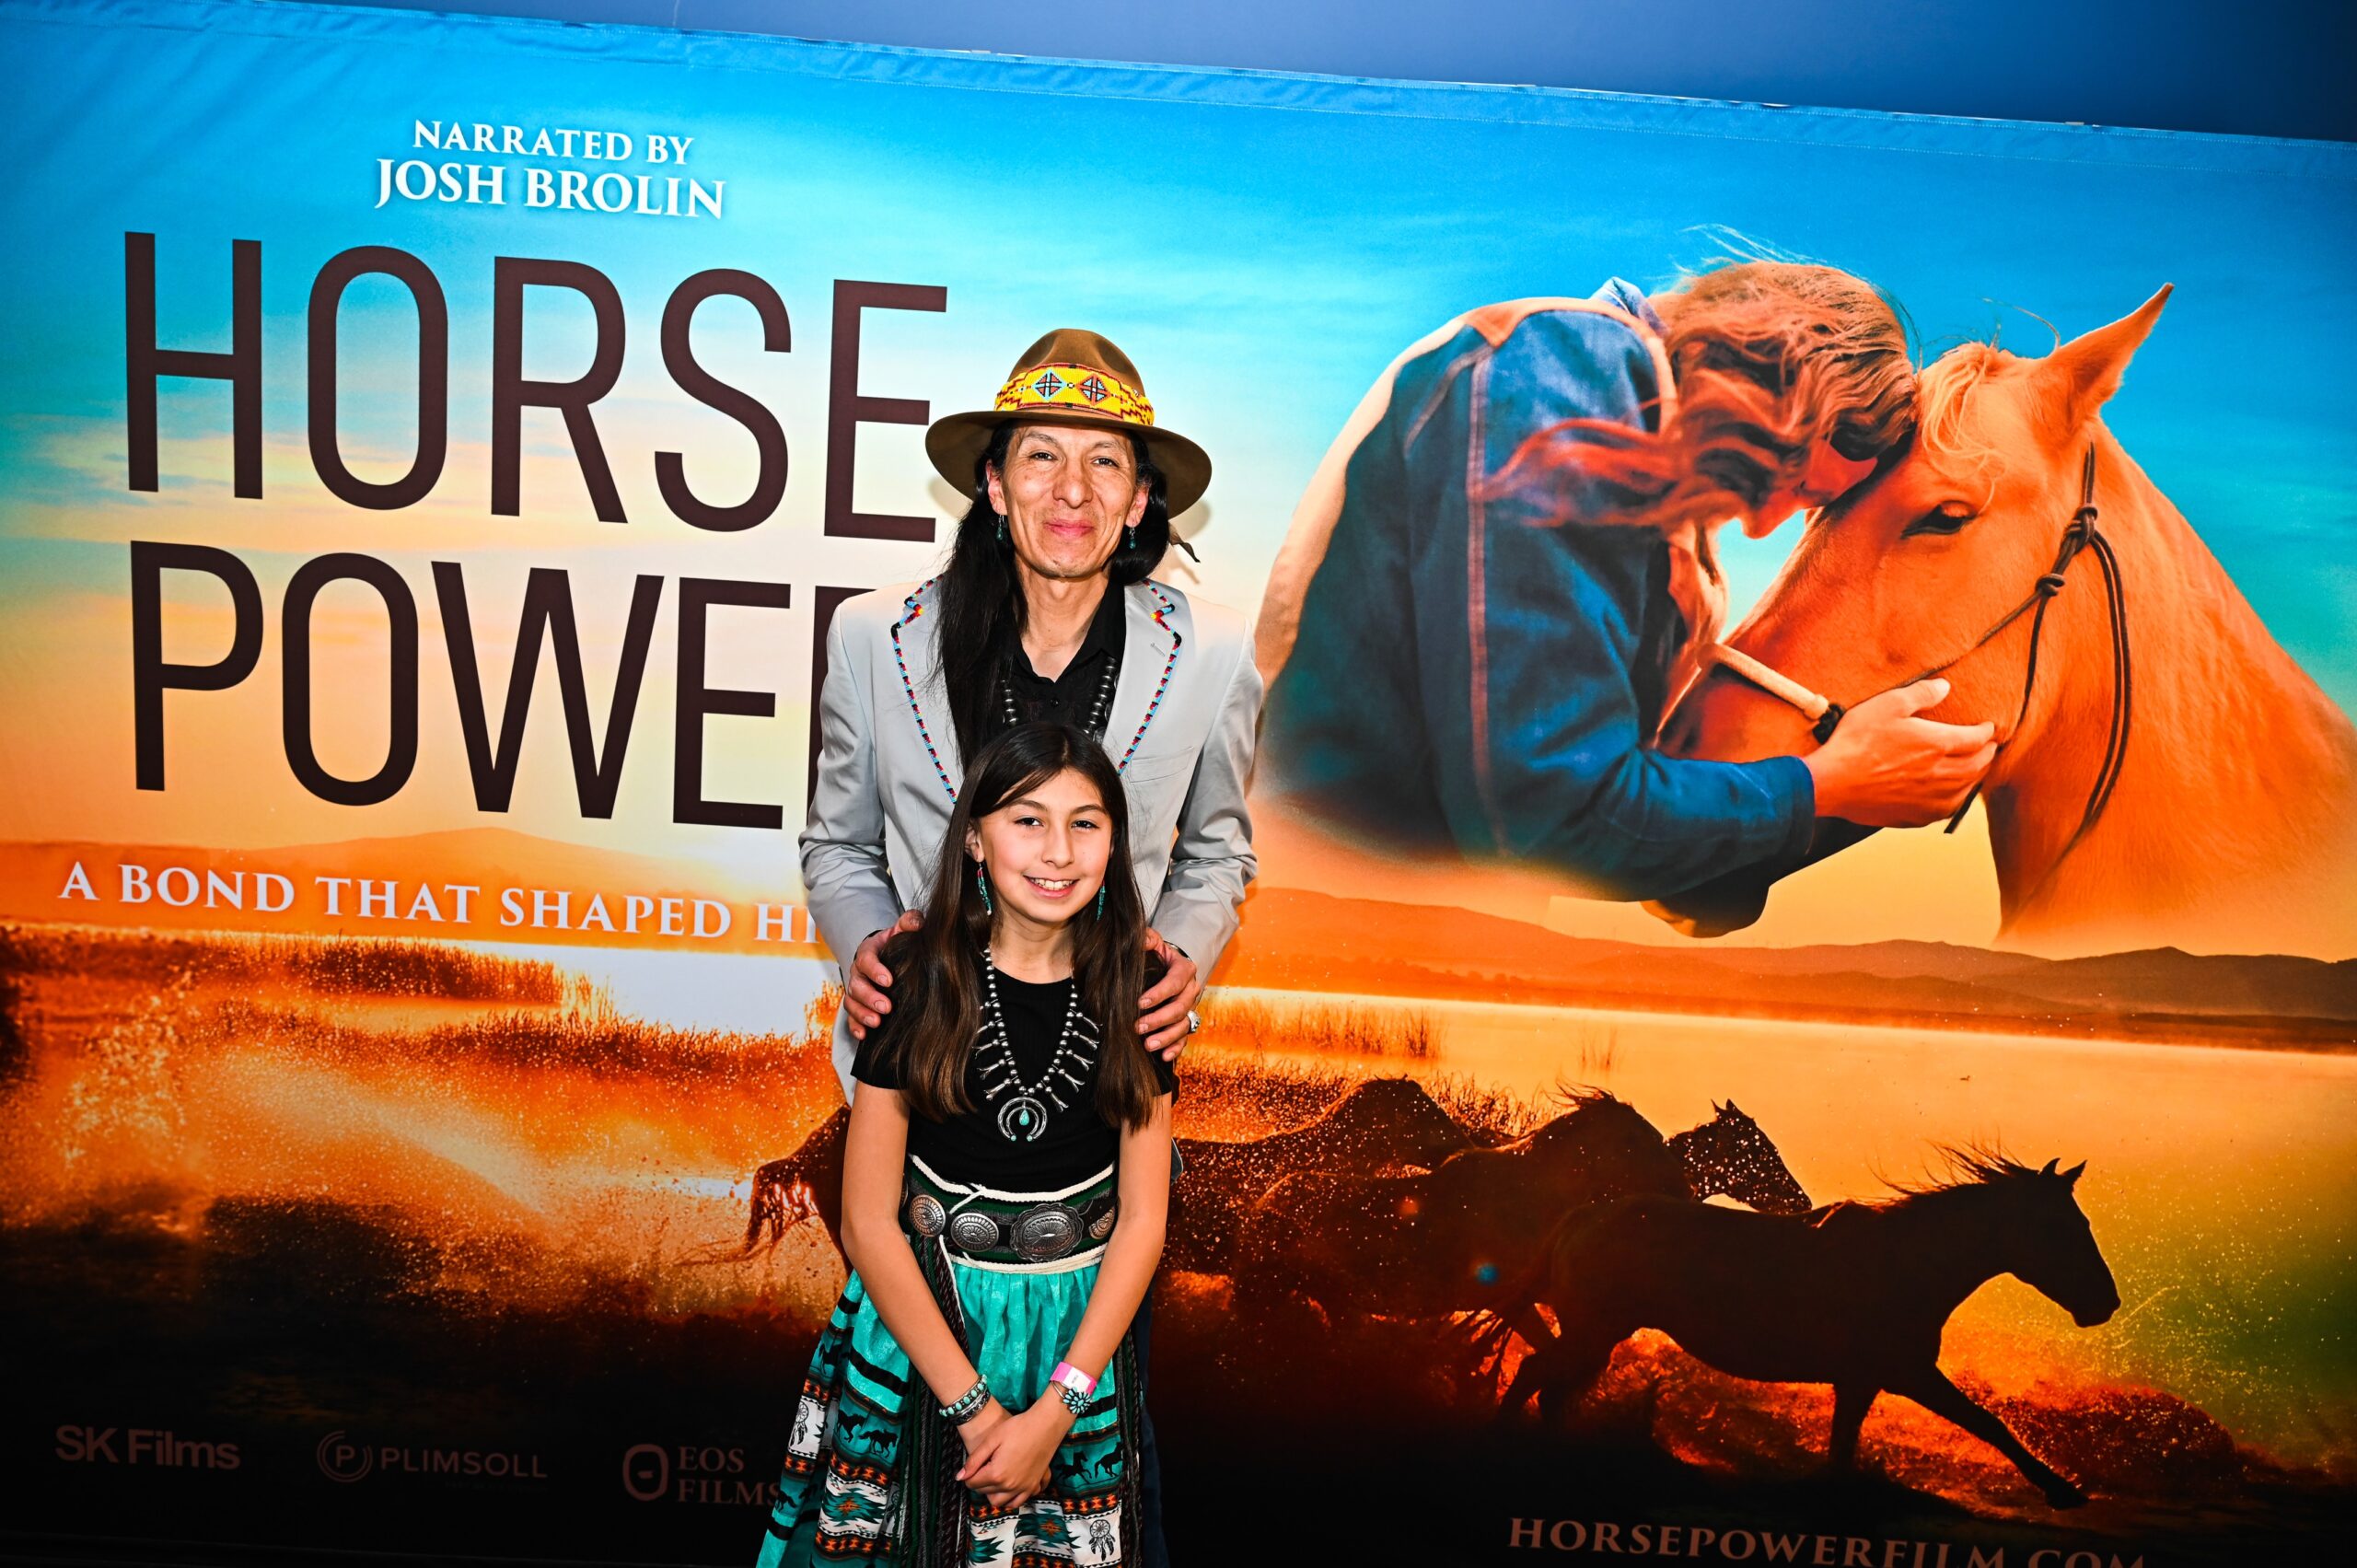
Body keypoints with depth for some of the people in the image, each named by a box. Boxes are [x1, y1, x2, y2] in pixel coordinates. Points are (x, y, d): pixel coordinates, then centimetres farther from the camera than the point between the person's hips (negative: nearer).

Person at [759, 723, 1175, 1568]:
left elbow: (1142, 1219, -6)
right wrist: (973, 1406, -13)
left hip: (1081, 1331, 2)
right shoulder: (916, 982, -13)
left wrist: (1052, 1414, -12)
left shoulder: (1137, 993, -8)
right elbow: (868, 1222, -11)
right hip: (920, 1319, -1)